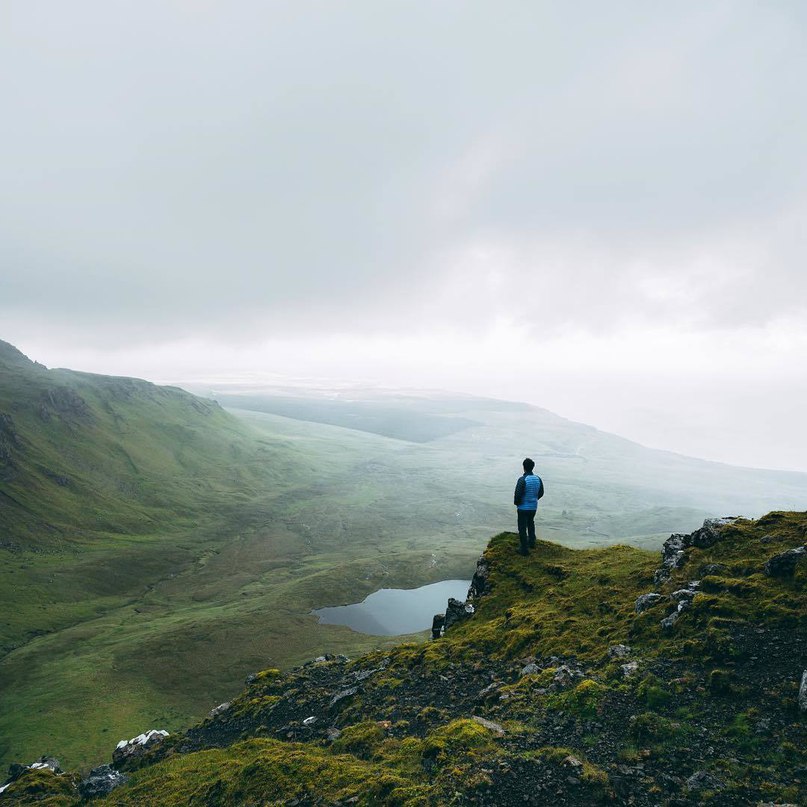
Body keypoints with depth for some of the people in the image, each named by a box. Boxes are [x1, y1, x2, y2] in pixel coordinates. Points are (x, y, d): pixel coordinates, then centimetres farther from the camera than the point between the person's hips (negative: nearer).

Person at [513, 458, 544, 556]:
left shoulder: (522, 480, -23)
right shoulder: (538, 479, -5)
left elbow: (518, 494, -22)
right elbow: (541, 493, 6)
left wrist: (516, 502, -3)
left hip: (523, 507, -6)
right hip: (534, 507, 6)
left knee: (522, 527, 5)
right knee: (531, 523, 28)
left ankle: (524, 549, 9)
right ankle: (532, 542, 38)